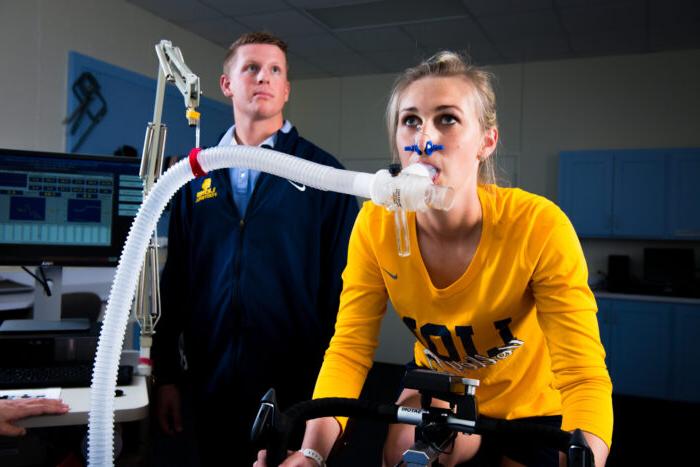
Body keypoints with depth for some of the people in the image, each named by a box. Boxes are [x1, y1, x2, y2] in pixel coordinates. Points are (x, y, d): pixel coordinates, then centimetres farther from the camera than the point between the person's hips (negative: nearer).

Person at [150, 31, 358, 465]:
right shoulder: (197, 176, 6)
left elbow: (343, 283, -5)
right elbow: (175, 280, 8)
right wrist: (167, 376, 7)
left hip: (297, 386, -2)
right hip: (212, 385, 3)